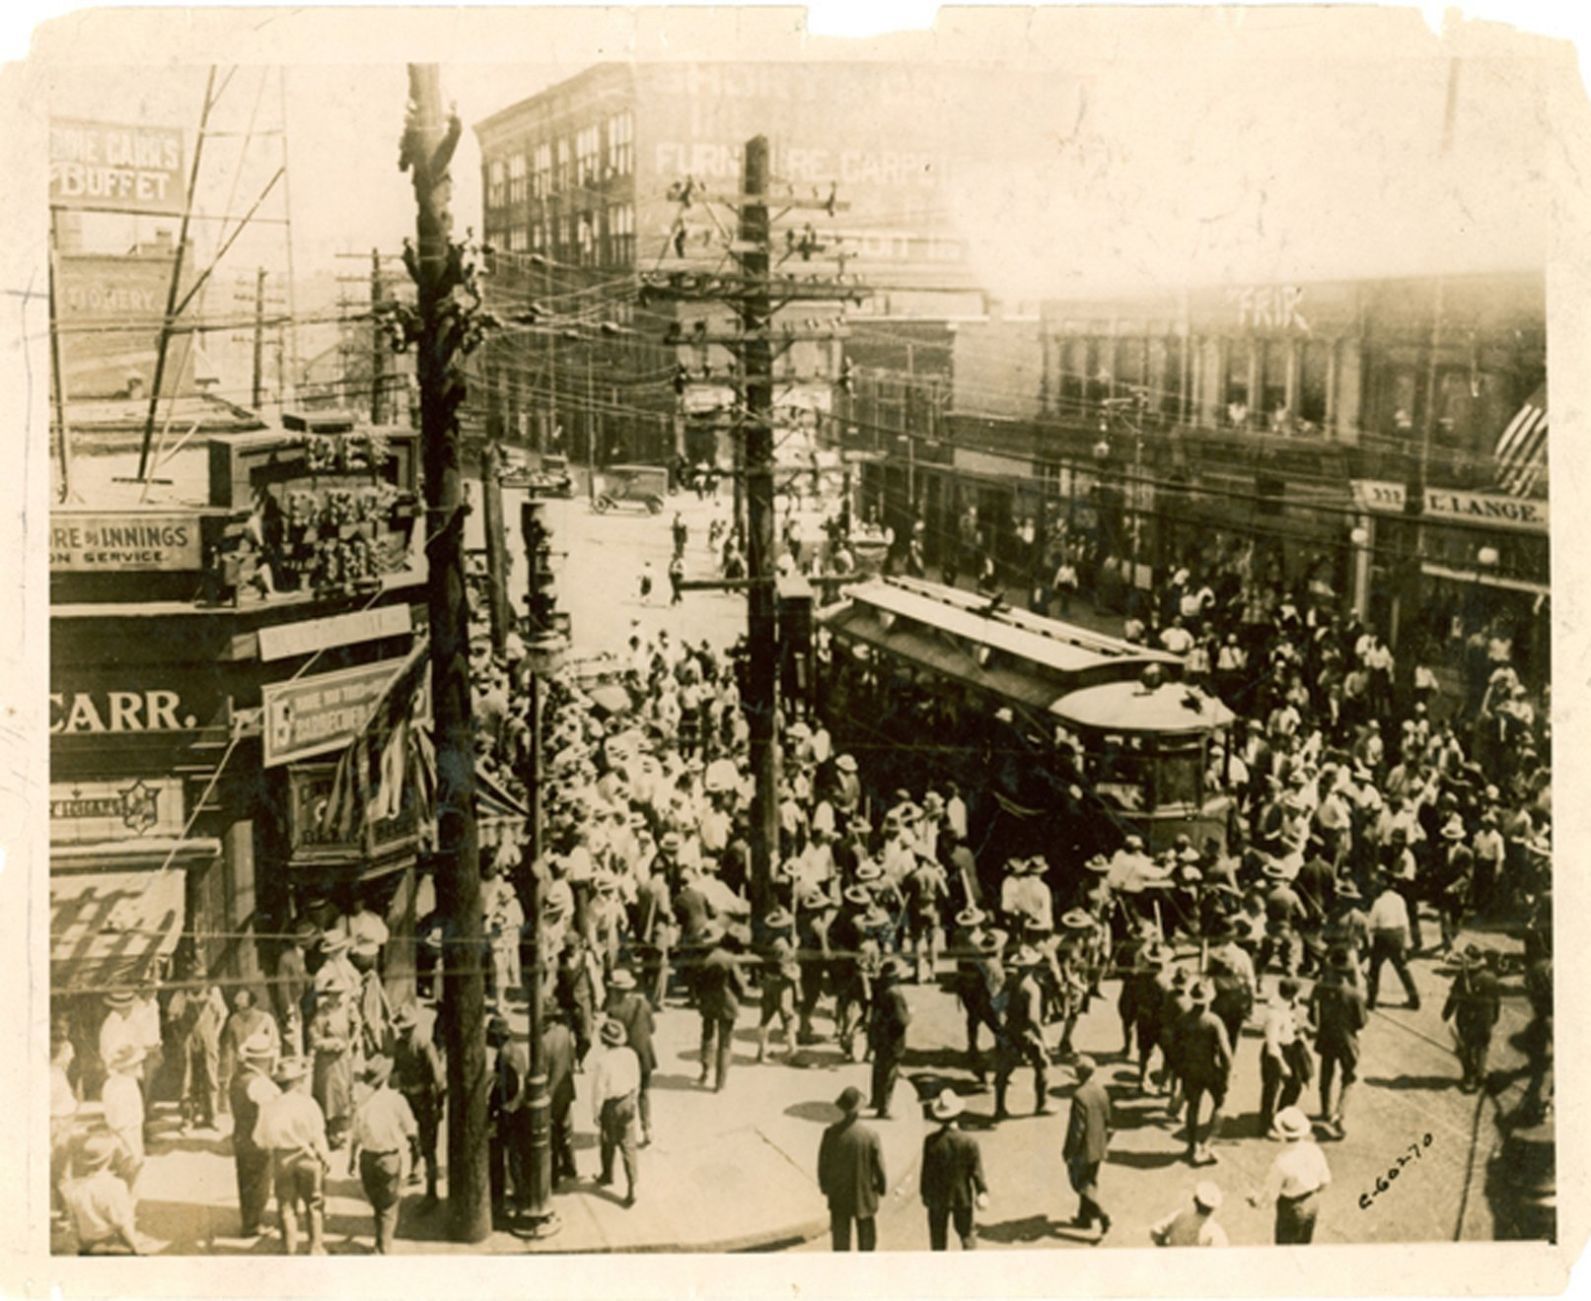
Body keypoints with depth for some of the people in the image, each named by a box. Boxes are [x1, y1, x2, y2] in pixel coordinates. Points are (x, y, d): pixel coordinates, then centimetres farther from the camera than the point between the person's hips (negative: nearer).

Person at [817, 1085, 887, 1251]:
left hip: (838, 1196, 1)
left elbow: (823, 1163, -7)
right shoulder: (870, 1136, -22)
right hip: (863, 1194, -1)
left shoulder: (831, 1133, -18)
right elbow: (879, 1167, -12)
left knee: (840, 1238, 15)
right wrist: (882, 1187, 7)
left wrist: (824, 1186, 11)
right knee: (866, 1237, 18)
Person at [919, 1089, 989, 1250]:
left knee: (938, 1240, 13)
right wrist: (982, 1192, 3)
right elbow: (977, 1171, -10)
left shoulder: (931, 1141, -16)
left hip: (937, 1198, 0)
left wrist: (925, 1193, 5)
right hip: (962, 1198, 0)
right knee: (967, 1237, 17)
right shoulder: (969, 1142, -16)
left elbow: (927, 1171, -9)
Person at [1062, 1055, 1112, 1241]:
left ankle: (1101, 1216, -7)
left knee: (1080, 1183, 4)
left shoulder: (1080, 1095, -25)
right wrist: (1105, 1143, 23)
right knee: (1090, 1183, 20)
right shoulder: (1102, 1091, 0)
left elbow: (1077, 1128, -23)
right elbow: (1107, 1121, 10)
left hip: (1083, 1149, -8)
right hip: (1099, 1148, 8)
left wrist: (1069, 1151, -13)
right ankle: (1084, 1217, 31)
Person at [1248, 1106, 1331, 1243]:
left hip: (1292, 1208, -5)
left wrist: (1257, 1200, 0)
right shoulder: (1314, 1149, -17)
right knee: (1304, 1244, 26)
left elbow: (1271, 1194, -22)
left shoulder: (1282, 1161, -34)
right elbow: (1325, 1179, -1)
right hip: (1313, 1203, 5)